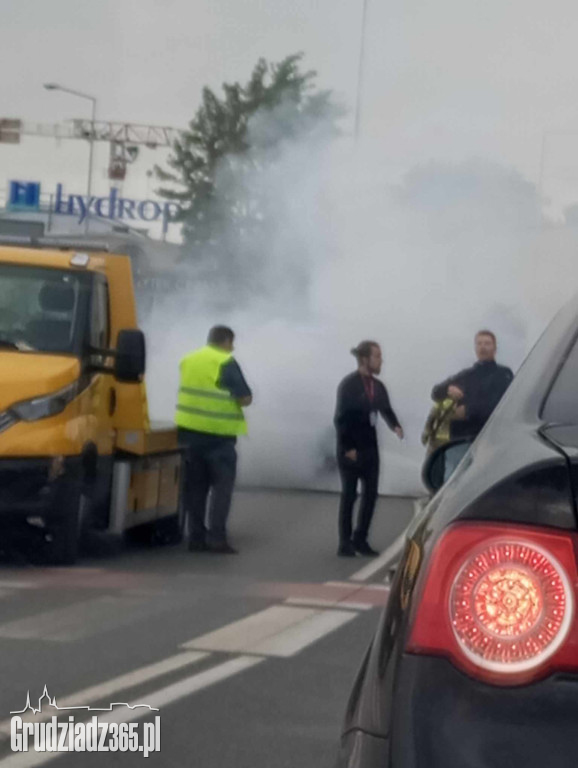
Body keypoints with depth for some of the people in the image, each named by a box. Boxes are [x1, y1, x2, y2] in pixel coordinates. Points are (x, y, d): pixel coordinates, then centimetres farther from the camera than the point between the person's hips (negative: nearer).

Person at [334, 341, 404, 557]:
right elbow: (341, 417, -13)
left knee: (370, 493, 6)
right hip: (351, 449, -6)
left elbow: (386, 410, 14)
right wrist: (348, 448, -16)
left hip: (370, 447, 6)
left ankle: (360, 539, 16)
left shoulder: (377, 386, 8)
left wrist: (395, 426, -8)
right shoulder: (348, 385, -11)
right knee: (349, 495, 0)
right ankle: (345, 543, 8)